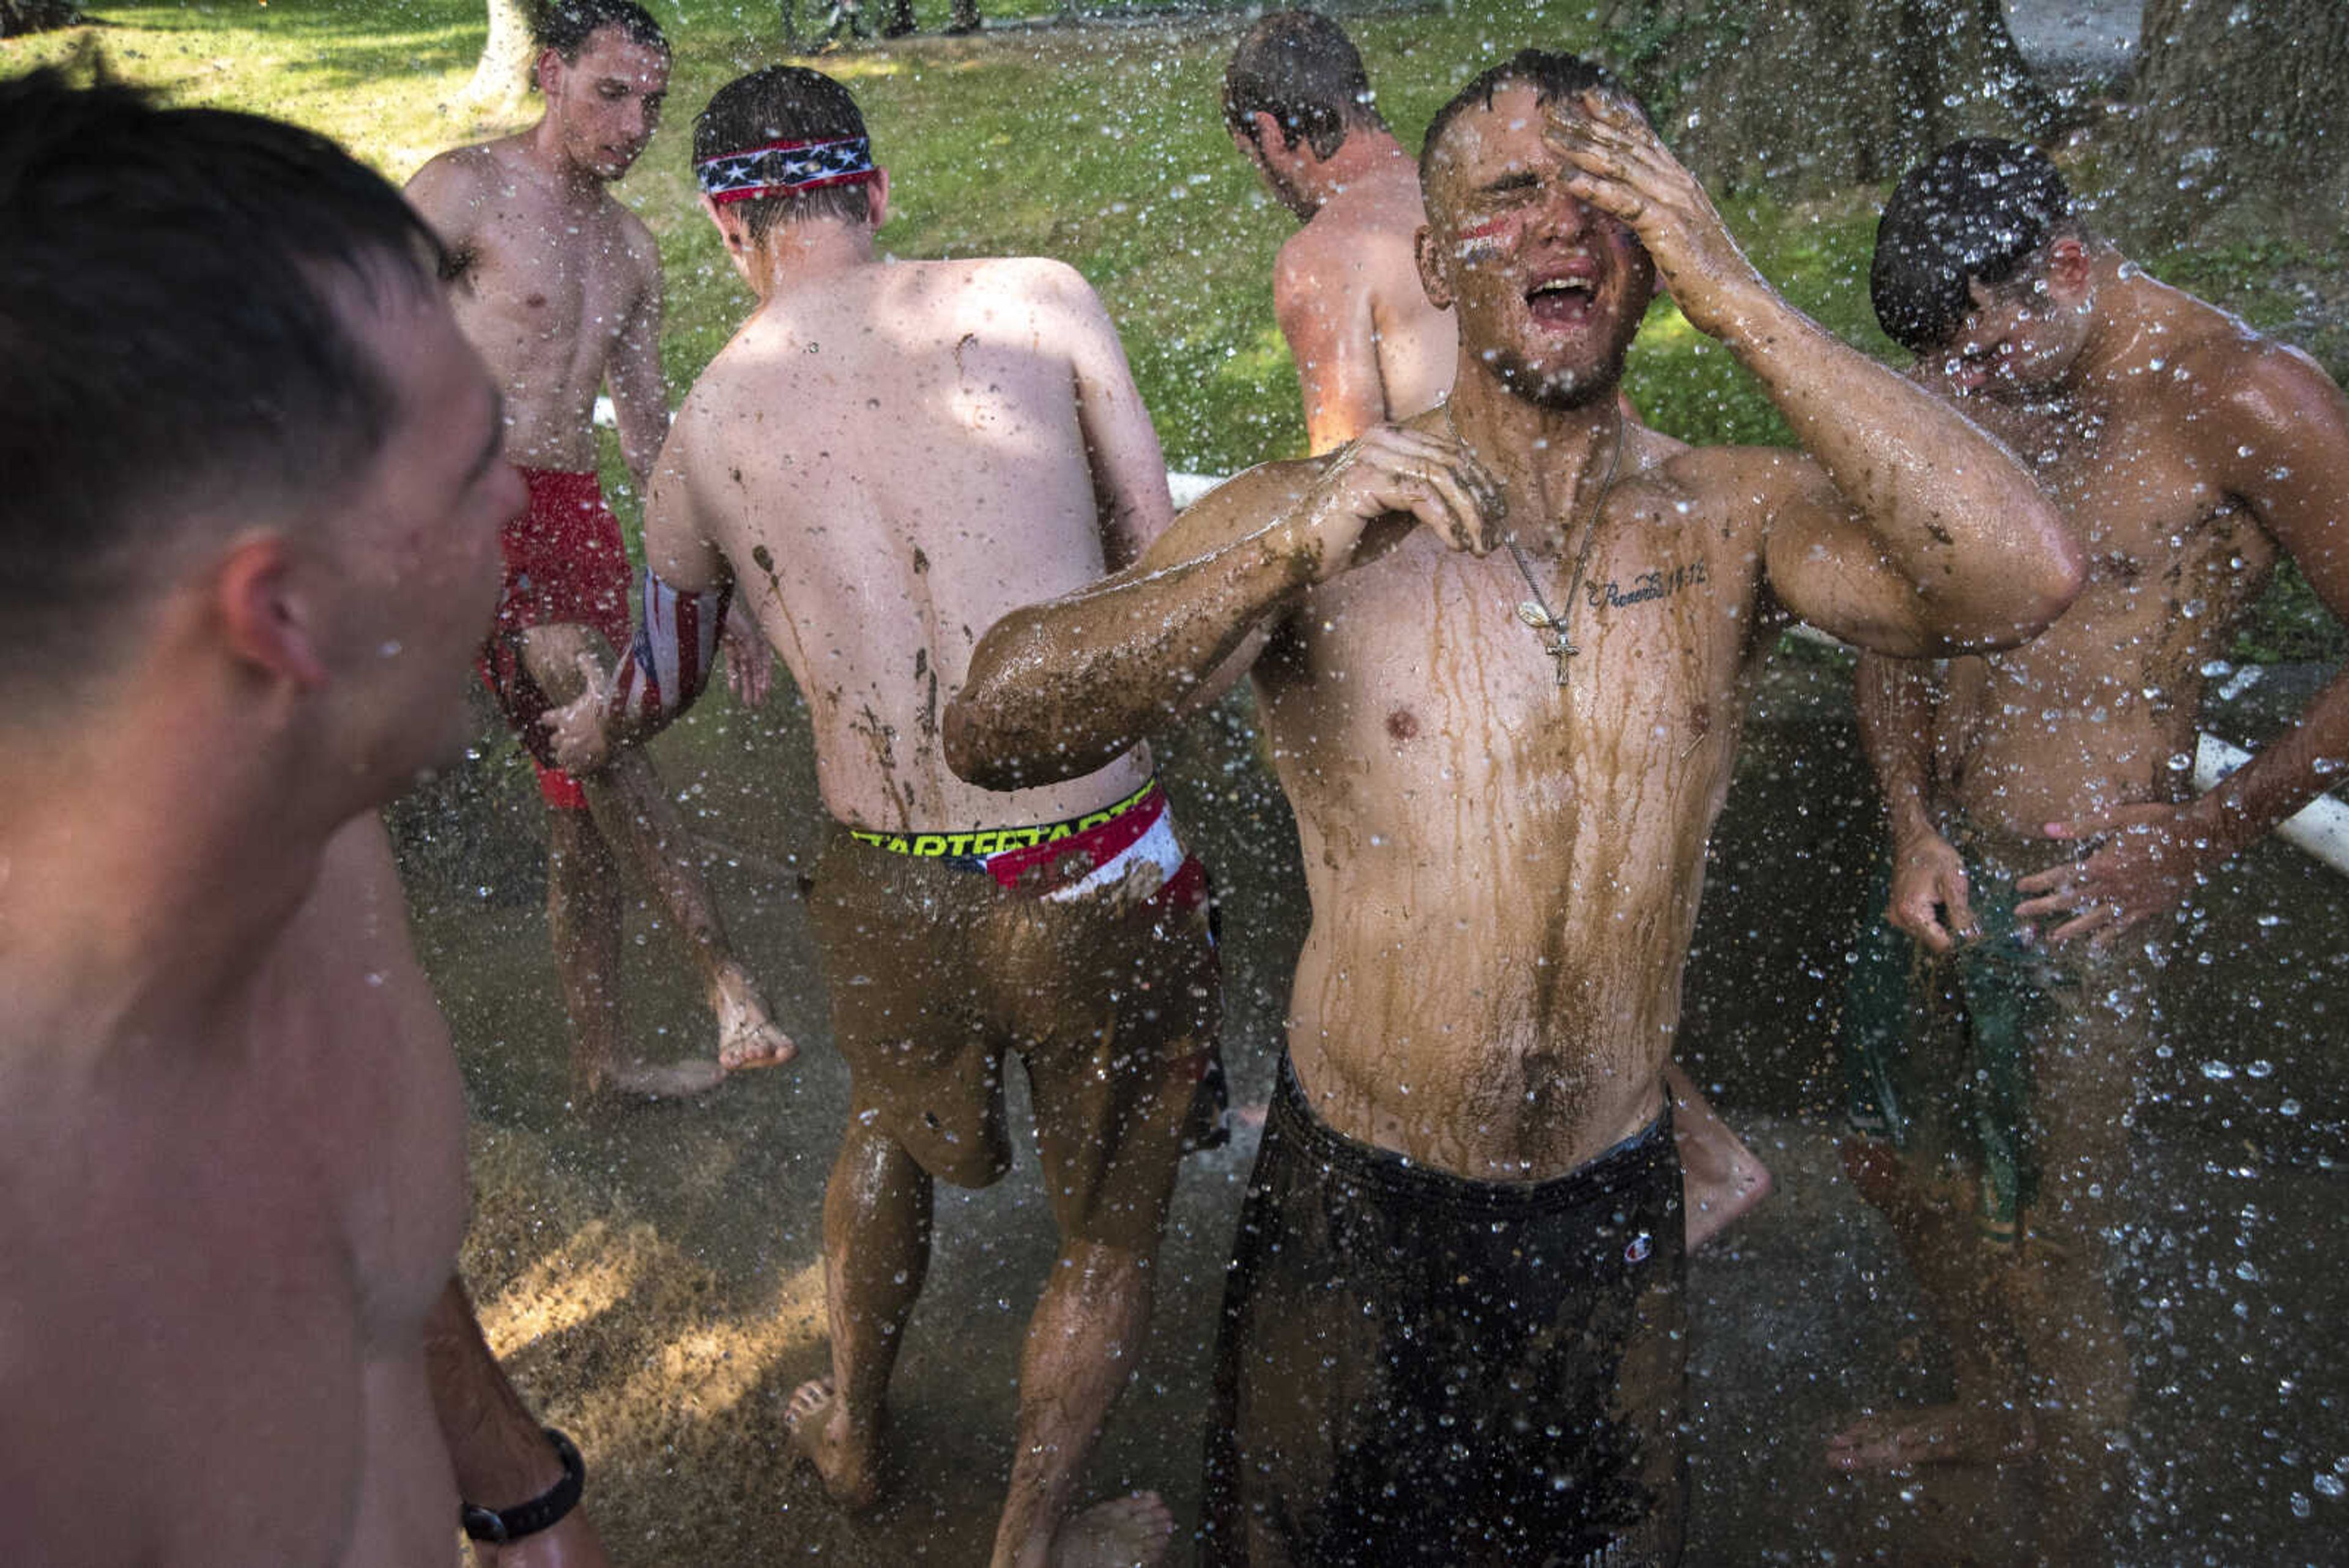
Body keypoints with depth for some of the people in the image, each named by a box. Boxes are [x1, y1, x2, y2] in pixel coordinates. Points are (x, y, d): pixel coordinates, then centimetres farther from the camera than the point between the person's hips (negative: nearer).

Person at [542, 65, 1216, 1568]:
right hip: (1100, 880, -3)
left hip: (888, 895, 4)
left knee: (888, 1132, 34)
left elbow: (655, 684, 14)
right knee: (1113, 1227, 22)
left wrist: (570, 731, 28)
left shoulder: (703, 427, 2)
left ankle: (853, 1432, 58)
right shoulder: (1038, 297, -6)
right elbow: (1164, 566, 2)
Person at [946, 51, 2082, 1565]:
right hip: (1354, 1211, -1)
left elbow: (2024, 576, -24)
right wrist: (1287, 550, -35)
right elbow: (994, 729, -22)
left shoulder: (1733, 518, -6)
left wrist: (1741, 297, -25)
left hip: (1616, 1213, 2)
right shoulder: (1302, 522, -12)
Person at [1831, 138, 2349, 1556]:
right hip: (1940, 867, 7)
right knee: (1903, 1165, 22)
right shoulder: (1999, 406, 6)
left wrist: (2202, 837, -11)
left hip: (2076, 894, -7)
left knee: (2048, 1261, 6)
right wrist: (1914, 830, -4)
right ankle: (1997, 1404, 50)